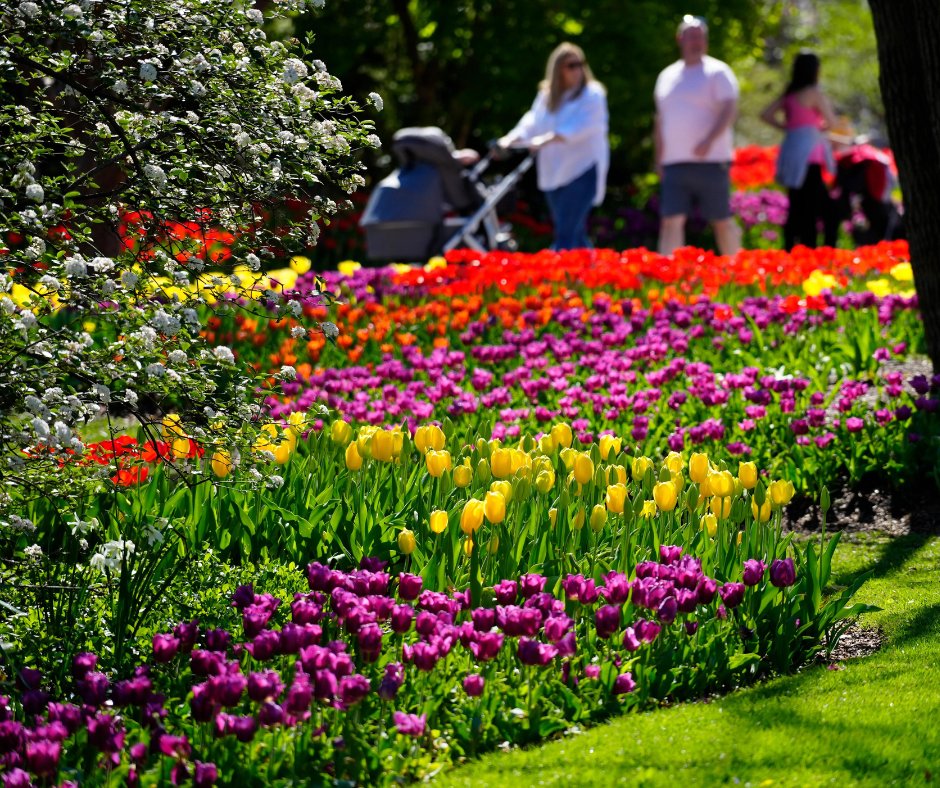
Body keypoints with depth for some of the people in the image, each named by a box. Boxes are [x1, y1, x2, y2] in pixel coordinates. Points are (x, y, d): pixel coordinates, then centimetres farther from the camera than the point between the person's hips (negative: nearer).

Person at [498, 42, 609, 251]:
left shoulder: (592, 94, -5)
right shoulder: (546, 96, 15)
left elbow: (581, 126, -20)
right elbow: (533, 123, 6)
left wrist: (548, 139, -32)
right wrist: (513, 138, -15)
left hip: (582, 169, -7)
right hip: (554, 172, 7)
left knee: (566, 233, -15)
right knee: (575, 234, 12)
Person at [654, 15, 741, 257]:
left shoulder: (717, 72, -2)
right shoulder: (667, 76, 15)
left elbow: (729, 110, -15)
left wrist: (709, 139, -30)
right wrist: (658, 159, 16)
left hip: (711, 162, -4)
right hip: (674, 164, 4)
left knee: (722, 221, 4)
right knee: (671, 221, -7)